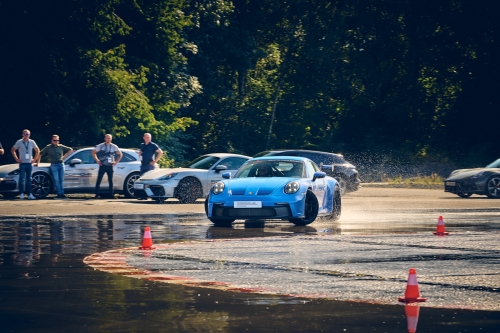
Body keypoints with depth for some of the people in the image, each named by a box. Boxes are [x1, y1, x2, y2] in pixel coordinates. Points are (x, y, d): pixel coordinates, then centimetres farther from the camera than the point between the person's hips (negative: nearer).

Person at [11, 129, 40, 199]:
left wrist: (35, 159, 8)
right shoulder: (19, 142, -2)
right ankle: (21, 194, -3)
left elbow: (37, 151, 17)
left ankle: (29, 194, 7)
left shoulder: (32, 142, 5)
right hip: (22, 163, -3)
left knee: (29, 179, 5)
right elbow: (12, 150, 7)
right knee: (22, 179, -7)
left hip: (29, 163, 3)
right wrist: (16, 159, 1)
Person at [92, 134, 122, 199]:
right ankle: (96, 194, -2)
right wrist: (97, 160, -1)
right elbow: (93, 152, 5)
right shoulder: (100, 146, 0)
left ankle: (111, 195, 9)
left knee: (110, 181, 4)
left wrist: (116, 162, 7)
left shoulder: (114, 147, 6)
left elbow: (120, 154, 17)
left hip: (110, 166, 2)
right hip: (102, 166, -2)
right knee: (99, 180, -5)